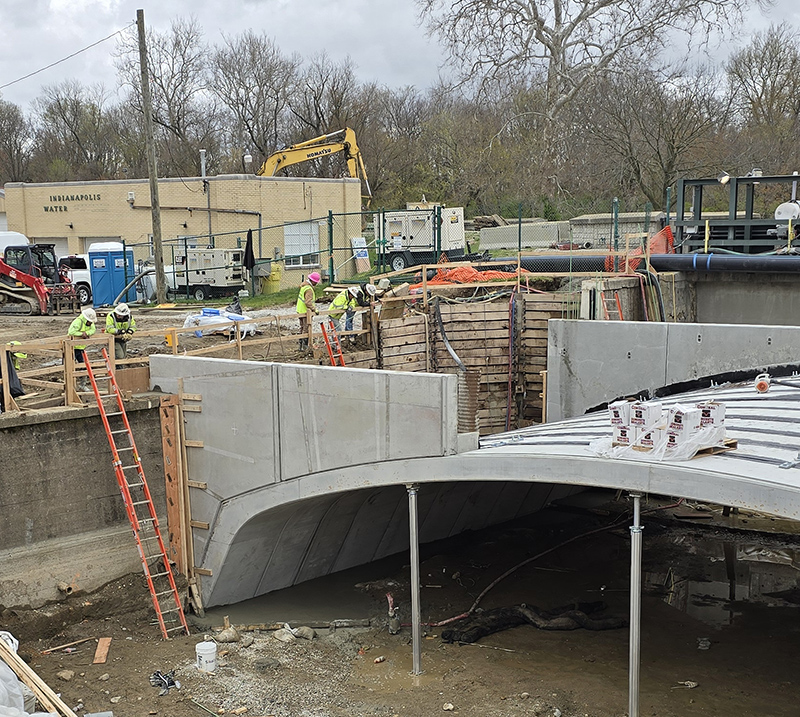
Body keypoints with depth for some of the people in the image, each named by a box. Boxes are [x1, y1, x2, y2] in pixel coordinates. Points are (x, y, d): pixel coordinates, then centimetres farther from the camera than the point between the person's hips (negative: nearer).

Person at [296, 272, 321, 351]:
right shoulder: (309, 289, -21)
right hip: (306, 312, -10)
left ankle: (301, 345, 23)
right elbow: (308, 302, -27)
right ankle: (304, 347, -3)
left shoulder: (304, 285, 11)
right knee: (306, 329, -5)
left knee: (302, 328, 16)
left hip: (301, 311, 10)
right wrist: (314, 309, -21)